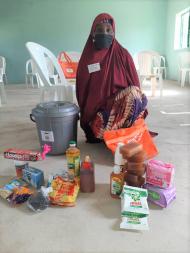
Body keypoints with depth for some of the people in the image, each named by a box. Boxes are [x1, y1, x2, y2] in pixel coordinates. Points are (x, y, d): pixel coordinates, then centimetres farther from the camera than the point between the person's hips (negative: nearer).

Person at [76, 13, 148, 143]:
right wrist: (86, 116, 2)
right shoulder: (87, 57, 5)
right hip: (95, 109, 0)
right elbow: (82, 90, 8)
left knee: (132, 95, -33)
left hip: (119, 102, 0)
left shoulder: (123, 54, 1)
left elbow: (134, 86, 3)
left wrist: (137, 103, -10)